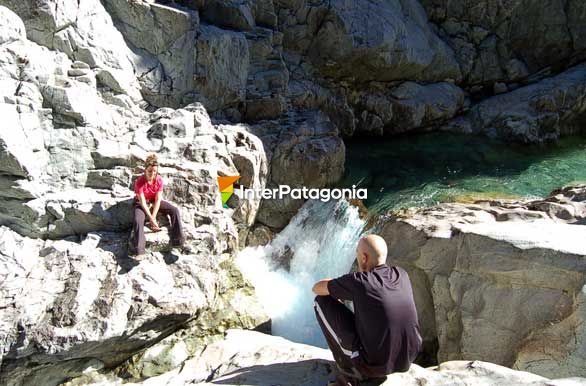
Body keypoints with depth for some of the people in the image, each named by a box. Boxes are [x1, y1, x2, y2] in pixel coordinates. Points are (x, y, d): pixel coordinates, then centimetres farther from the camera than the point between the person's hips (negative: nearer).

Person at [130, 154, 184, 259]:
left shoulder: (159, 180, -15)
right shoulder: (140, 182, -25)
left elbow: (158, 200, -16)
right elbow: (143, 202, -25)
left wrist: (153, 217, -24)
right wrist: (151, 219, -28)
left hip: (155, 202, 4)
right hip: (142, 203, -3)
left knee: (174, 210, -15)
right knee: (137, 220, -31)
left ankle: (177, 240, -16)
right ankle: (139, 251, -31)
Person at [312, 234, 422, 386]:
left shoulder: (358, 281, -18)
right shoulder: (402, 275, -1)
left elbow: (317, 288, -3)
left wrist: (338, 284, 17)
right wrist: (345, 289, 21)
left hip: (374, 363, -6)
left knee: (322, 301, 2)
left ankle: (349, 372, 7)